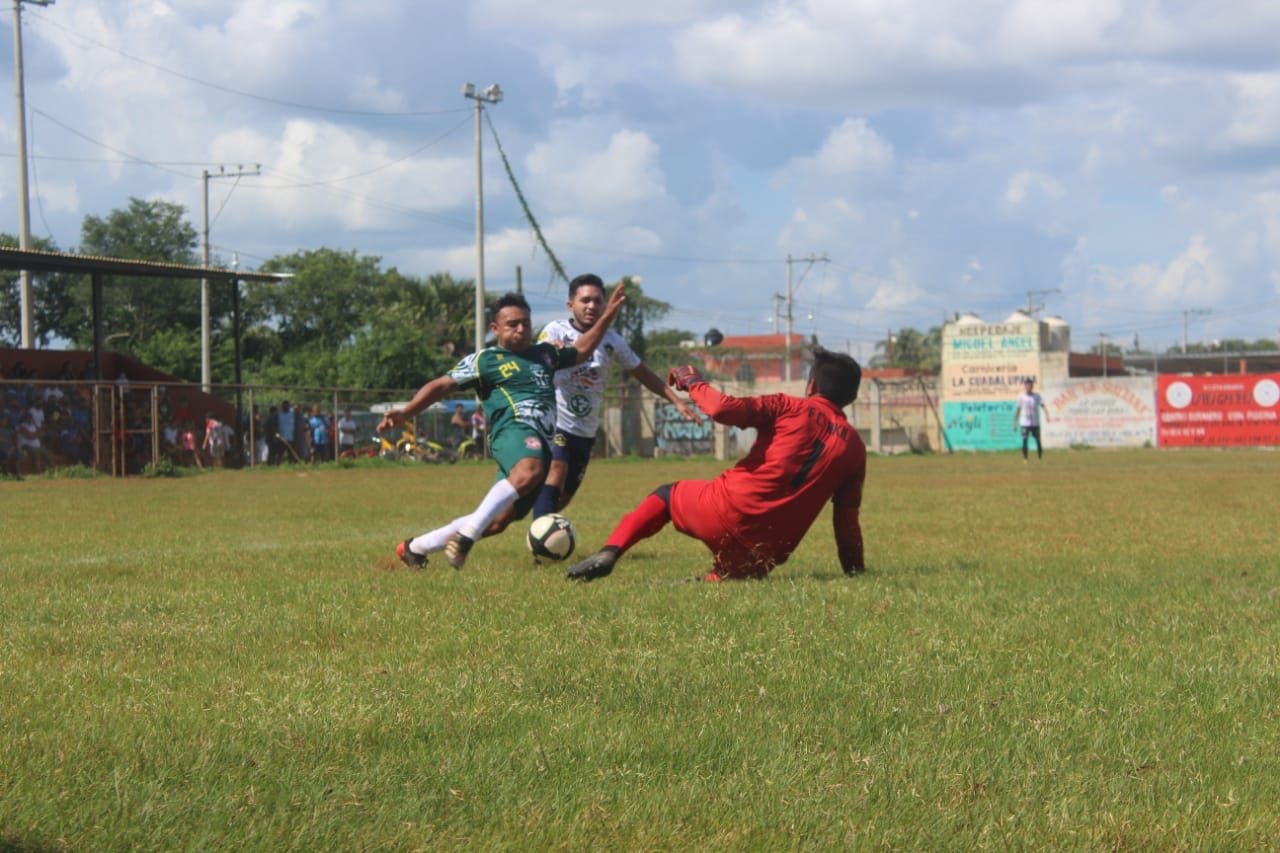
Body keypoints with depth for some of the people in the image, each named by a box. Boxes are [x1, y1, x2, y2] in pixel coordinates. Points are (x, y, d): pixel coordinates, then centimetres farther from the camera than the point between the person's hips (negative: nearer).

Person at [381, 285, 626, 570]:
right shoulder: (485, 360, 9)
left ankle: (415, 547, 11)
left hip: (543, 443, 7)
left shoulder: (544, 354, 28)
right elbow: (441, 386, 4)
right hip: (514, 430, -7)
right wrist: (405, 412, -8)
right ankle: (466, 536, -46)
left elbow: (581, 351, 41)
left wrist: (608, 315, 32)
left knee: (496, 521, -3)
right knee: (529, 470, -42)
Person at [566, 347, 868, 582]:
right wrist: (856, 572, 16)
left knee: (667, 496, 24)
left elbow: (724, 409, -13)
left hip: (729, 508, -3)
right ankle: (710, 582, -11)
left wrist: (693, 382, 6)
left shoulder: (789, 408, 1)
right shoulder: (854, 446, 10)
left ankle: (609, 552, 1)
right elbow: (847, 519, 9)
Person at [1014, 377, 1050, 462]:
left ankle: (1040, 458, 11)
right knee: (1024, 441, -5)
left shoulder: (1037, 395, 2)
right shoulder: (1021, 397, 2)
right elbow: (1018, 410, 7)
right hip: (1025, 423, -1)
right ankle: (1025, 459, 2)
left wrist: (1046, 415, -26)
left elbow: (1043, 406, -8)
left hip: (1035, 423, 1)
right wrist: (1015, 423, 7)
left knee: (1038, 441, 2)